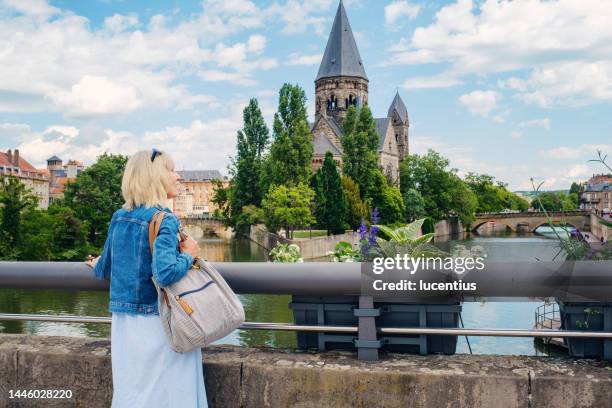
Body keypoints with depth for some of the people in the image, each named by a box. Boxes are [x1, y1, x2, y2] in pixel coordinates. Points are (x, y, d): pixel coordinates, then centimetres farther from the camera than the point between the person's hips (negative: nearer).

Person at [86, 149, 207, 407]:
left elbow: (104, 270, 15)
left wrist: (98, 267, 37)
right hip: (157, 324, -7)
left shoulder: (119, 217, 5)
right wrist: (189, 255, -12)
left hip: (124, 325, 7)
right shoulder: (164, 220, -16)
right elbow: (165, 273, -29)